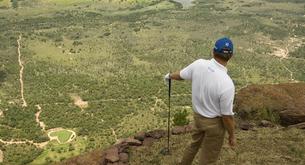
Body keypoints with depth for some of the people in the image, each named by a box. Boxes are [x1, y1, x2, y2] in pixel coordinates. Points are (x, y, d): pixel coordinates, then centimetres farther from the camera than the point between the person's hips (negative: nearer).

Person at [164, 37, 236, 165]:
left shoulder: (198, 64, -17)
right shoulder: (226, 84, -33)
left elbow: (180, 75, 4)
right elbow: (227, 116, -23)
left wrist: (169, 76, 28)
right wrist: (232, 136, -5)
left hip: (197, 116, 6)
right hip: (214, 122, -6)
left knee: (195, 144, 33)